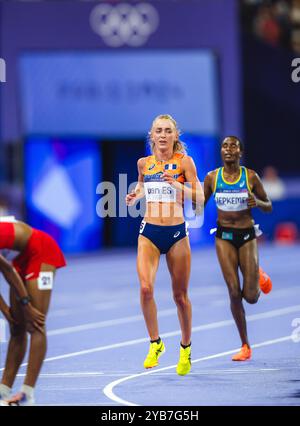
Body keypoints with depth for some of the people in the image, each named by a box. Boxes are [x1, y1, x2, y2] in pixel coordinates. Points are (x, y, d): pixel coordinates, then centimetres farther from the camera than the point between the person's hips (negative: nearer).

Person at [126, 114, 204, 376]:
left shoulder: (184, 161, -3)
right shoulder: (144, 163, 6)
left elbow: (200, 199, -4)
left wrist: (180, 187, -21)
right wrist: (135, 196, 2)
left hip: (176, 232, -2)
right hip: (149, 232, 2)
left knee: (180, 295, 6)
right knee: (146, 288, -18)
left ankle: (186, 347, 27)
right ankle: (155, 343, -2)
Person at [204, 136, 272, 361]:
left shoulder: (251, 177, -5)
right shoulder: (212, 178, -1)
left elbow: (269, 206, 3)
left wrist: (257, 202, -18)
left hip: (247, 235, -1)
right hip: (224, 236, 1)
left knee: (250, 296, -5)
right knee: (234, 293, -5)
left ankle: (258, 276, 34)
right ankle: (245, 346, 7)